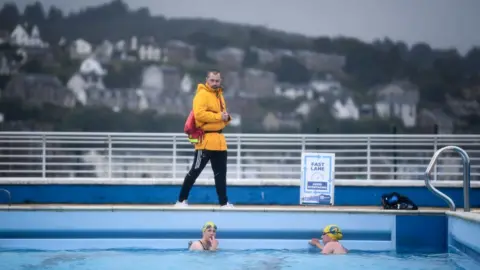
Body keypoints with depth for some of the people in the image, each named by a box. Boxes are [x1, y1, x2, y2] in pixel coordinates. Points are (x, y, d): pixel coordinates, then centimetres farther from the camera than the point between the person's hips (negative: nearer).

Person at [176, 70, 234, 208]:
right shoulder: (202, 94, -11)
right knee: (195, 171, -6)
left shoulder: (219, 95, 17)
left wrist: (226, 117, 1)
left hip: (218, 139, 9)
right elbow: (199, 114, -24)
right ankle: (181, 200, 0)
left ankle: (224, 202, 15)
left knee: (221, 172, 10)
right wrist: (219, 116, -21)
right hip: (205, 139, -9)